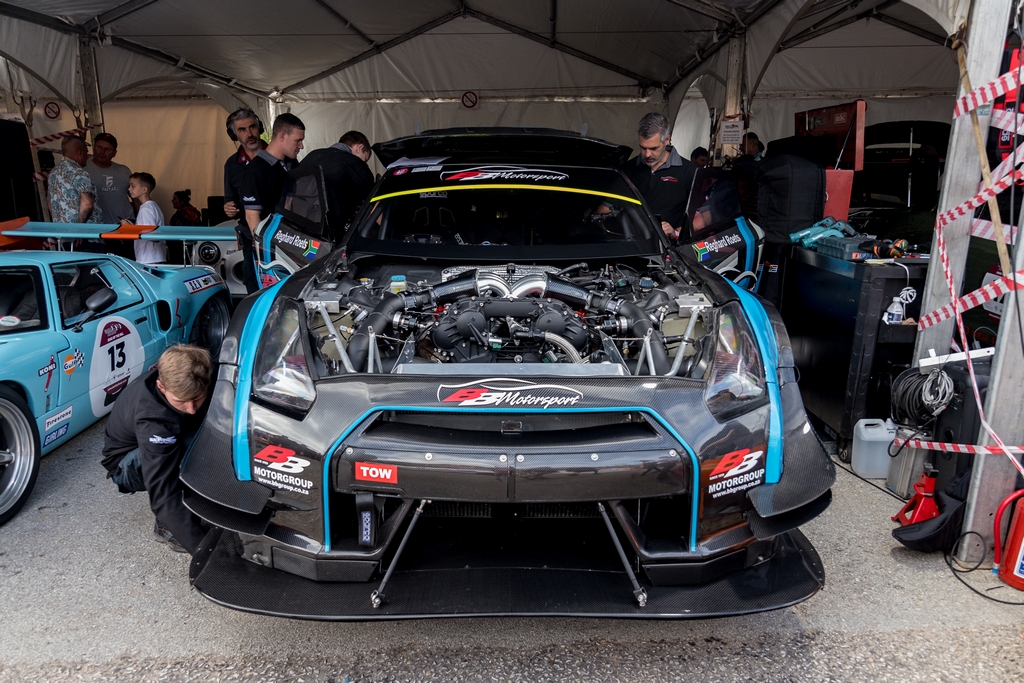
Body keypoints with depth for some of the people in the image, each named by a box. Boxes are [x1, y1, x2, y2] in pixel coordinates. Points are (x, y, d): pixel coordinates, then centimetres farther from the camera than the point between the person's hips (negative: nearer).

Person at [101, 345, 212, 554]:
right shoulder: (153, 419, -40)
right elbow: (164, 495, -45)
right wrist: (202, 549, -51)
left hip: (165, 449, 6)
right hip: (128, 464, -6)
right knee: (192, 443, -37)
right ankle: (166, 526, -16)